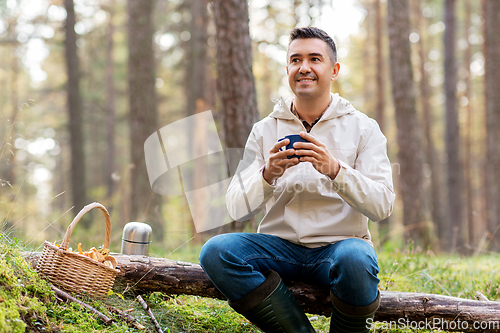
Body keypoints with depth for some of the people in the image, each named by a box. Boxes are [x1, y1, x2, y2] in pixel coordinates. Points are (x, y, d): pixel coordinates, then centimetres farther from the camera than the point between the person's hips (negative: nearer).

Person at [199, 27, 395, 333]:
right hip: (280, 246, 3)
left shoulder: (363, 128, 3)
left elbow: (382, 206, -8)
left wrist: (335, 170, -23)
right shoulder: (265, 130, 9)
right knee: (216, 251, -25)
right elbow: (237, 209, 2)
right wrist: (267, 175, -18)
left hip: (340, 242, -2)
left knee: (355, 260, -37)